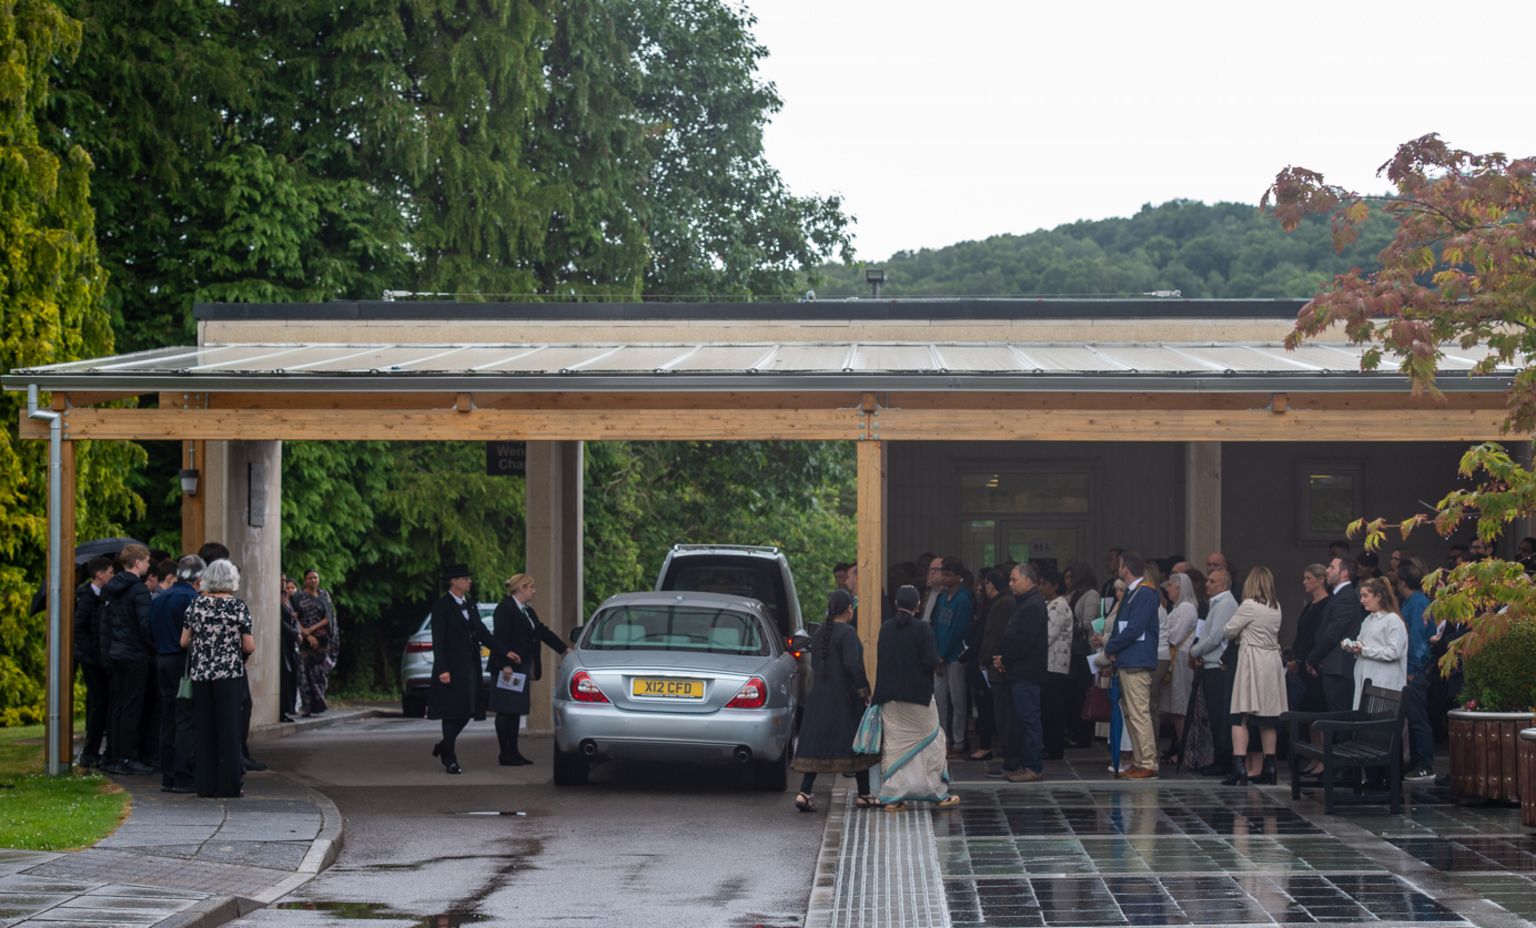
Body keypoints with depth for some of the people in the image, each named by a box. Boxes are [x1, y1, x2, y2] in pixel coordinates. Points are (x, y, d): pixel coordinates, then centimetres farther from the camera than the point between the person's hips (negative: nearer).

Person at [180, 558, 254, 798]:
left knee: (203, 728, 8)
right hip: (229, 674, -3)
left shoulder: (196, 605, 2)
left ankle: (205, 783, 9)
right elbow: (249, 647, -7)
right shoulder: (238, 606, -6)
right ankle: (228, 783, 2)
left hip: (200, 674, 3)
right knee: (229, 728, 2)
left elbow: (184, 642, 5)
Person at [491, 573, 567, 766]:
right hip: (508, 669, -9)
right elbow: (500, 639, -18)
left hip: (521, 668, 9)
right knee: (505, 711, -4)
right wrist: (506, 665, -25)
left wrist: (564, 649, 14)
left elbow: (543, 632, 20)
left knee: (516, 711, 10)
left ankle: (513, 752, 13)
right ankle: (505, 755, -2)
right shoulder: (505, 609, -12)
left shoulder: (528, 611, 16)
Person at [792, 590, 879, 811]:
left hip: (820, 695, 7)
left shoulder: (820, 633, 9)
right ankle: (864, 795, 14)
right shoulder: (847, 633, -14)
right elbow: (852, 665, -23)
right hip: (845, 697, -7)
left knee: (817, 744, 5)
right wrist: (864, 691, -15)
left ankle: (804, 793, -6)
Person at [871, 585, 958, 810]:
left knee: (893, 745, 8)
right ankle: (939, 795, 13)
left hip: (890, 696, 4)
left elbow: (880, 658, 7)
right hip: (918, 695, -4)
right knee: (929, 742, 8)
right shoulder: (922, 629, -12)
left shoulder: (885, 629, 1)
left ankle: (892, 797, 4)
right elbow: (932, 661, -15)